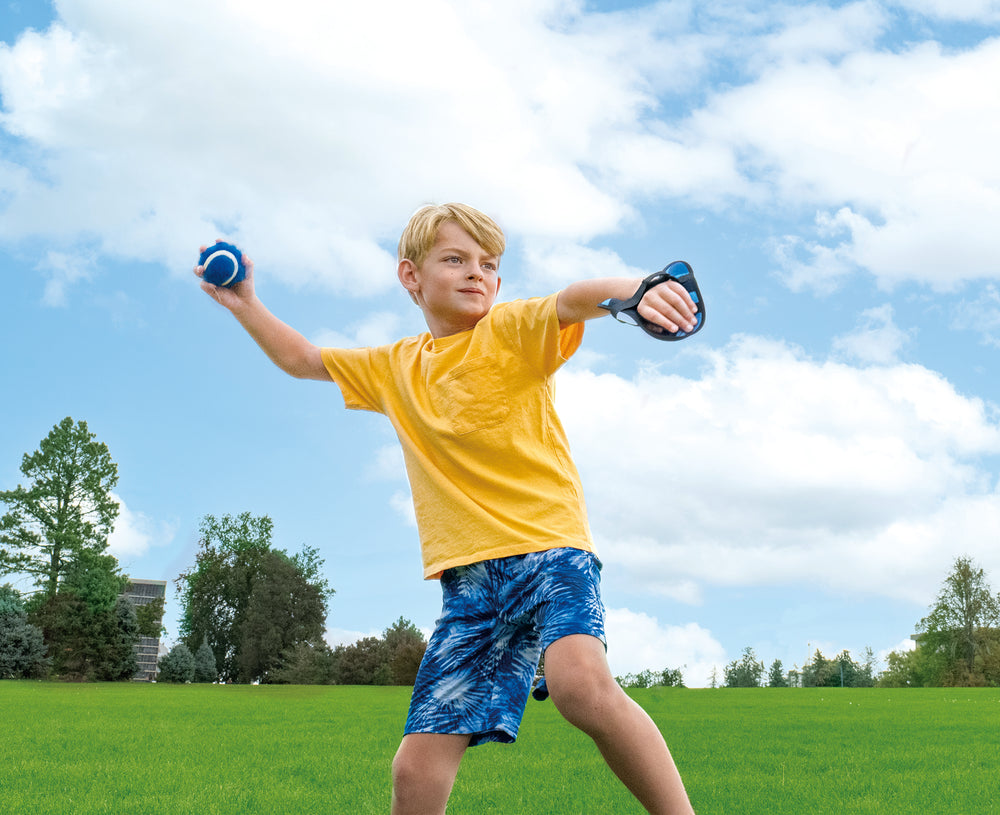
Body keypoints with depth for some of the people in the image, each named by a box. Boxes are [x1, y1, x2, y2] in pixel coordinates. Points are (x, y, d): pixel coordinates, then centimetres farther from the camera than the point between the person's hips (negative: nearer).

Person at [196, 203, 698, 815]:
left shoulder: (511, 330, 3)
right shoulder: (394, 368, 20)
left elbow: (575, 300, -19)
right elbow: (302, 360, 35)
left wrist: (633, 290, -39)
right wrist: (245, 305, 26)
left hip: (548, 546, -4)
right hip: (469, 578, 4)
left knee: (581, 682, -35)